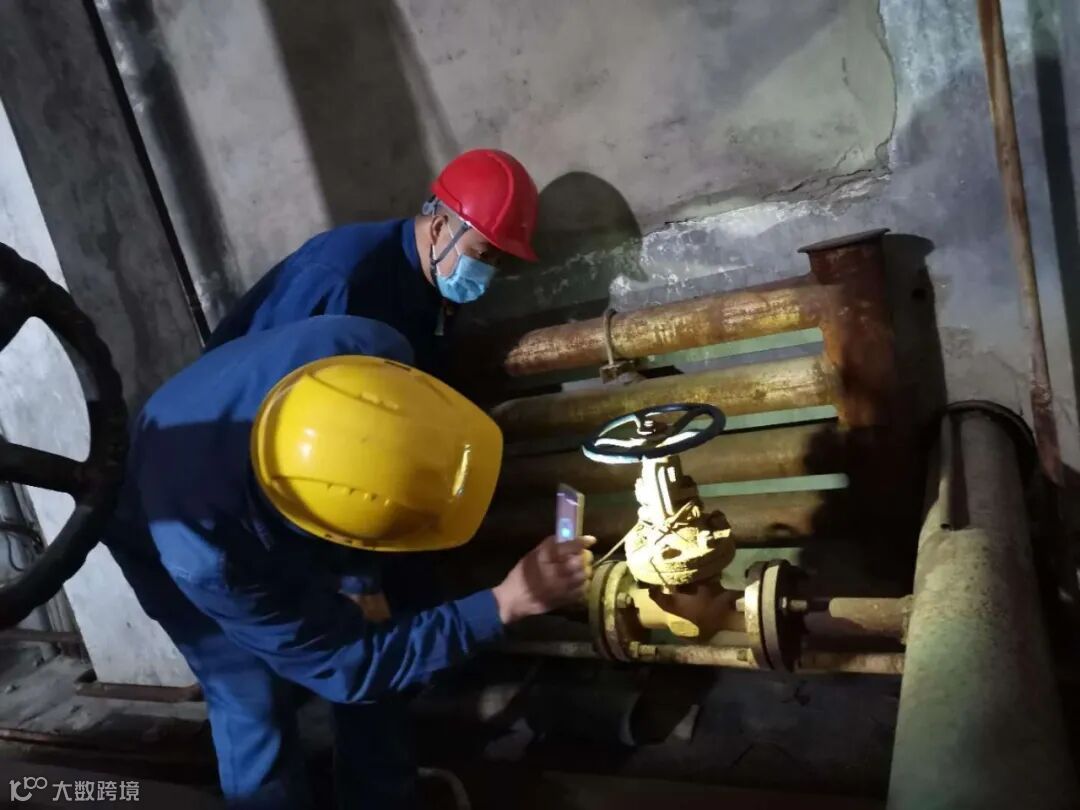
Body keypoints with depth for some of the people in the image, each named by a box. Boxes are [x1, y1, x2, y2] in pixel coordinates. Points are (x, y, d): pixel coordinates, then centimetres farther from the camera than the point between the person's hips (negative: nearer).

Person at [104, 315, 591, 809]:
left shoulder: (356, 348, -40)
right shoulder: (207, 559, -45)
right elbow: (347, 664, -31)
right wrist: (505, 604, -36)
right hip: (172, 537, -3)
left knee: (364, 621, 5)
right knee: (253, 707, -4)